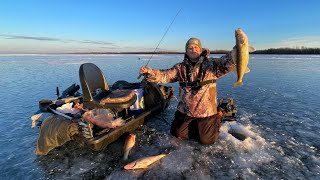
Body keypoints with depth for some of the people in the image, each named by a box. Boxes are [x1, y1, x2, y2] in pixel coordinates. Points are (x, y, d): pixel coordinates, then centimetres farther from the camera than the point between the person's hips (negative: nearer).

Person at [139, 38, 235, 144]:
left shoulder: (210, 64, -8)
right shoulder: (181, 67, -1)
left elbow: (225, 63, -25)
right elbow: (164, 76, -8)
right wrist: (149, 72, -24)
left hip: (206, 112, -3)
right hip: (185, 111, 4)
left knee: (206, 140, 2)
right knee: (178, 134, 15)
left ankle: (215, 122, 33)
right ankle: (197, 126, 40)